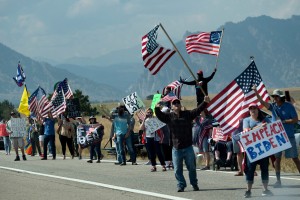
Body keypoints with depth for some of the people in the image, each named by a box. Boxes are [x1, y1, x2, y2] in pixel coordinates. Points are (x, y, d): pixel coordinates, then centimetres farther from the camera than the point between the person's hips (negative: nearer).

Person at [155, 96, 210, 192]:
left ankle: (194, 184, 23)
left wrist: (205, 102, -16)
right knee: (178, 169, 2)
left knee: (192, 168, 9)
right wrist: (157, 108, -30)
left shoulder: (187, 114, 5)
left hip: (188, 147, 0)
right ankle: (181, 185, 12)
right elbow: (160, 115, -10)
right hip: (176, 148, 0)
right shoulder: (169, 116, 3)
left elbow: (198, 110, -2)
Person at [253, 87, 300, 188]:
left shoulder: (289, 106, -7)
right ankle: (278, 181, 10)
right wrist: (256, 92, -23)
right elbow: (263, 102, -11)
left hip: (289, 136, -4)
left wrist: (283, 121, -17)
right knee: (277, 158, 4)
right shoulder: (273, 106, 3)